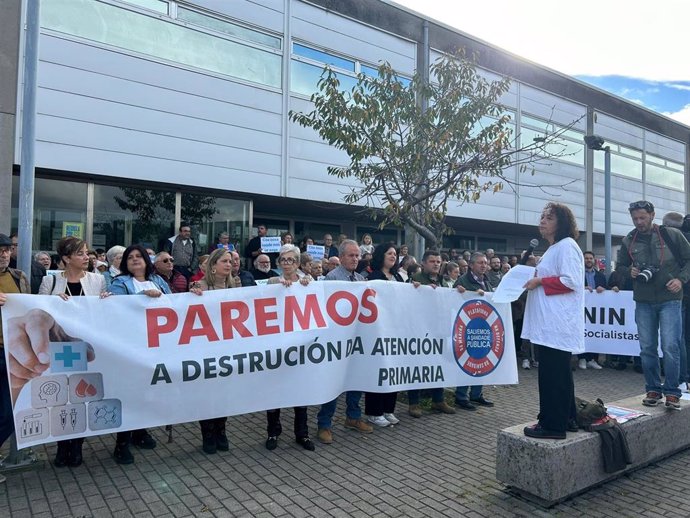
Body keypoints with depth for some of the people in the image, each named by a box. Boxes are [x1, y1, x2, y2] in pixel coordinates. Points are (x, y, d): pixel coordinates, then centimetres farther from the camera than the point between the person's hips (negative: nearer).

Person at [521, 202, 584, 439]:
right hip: (550, 322, 11)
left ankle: (553, 424, 4)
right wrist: (536, 276, 13)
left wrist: (540, 282, -15)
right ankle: (566, 419, 27)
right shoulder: (554, 248, 20)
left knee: (552, 373, -5)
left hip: (558, 324, -11)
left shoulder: (566, 246, -11)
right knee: (559, 372, 16)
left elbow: (570, 281, -21)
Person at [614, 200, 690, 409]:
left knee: (670, 347, -6)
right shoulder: (628, 241, 5)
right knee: (647, 348, 7)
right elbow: (620, 265, 17)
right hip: (643, 301, 3)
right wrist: (629, 271, -4)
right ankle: (653, 390, 19)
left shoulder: (672, 235, -2)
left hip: (669, 300, -3)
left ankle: (672, 392, 6)